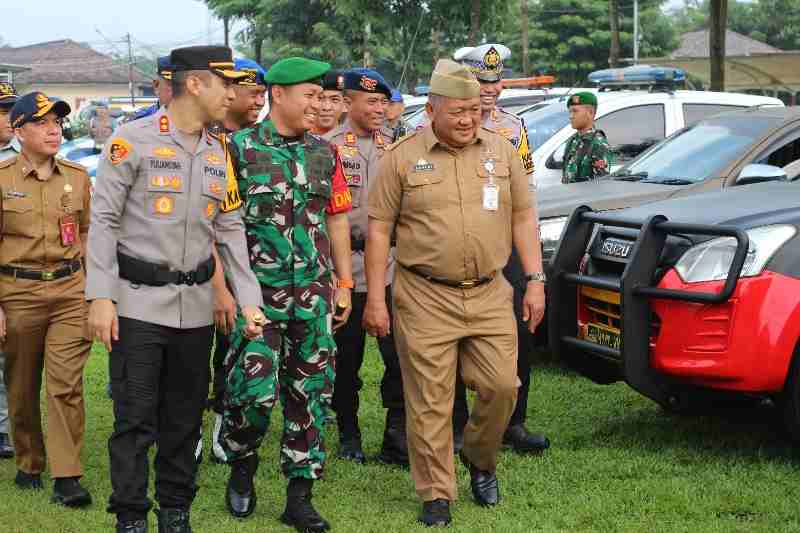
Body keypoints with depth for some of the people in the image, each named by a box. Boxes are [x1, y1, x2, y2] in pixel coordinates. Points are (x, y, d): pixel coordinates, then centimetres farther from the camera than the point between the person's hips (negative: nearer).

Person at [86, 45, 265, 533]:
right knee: (136, 416, -2)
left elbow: (231, 229, 11)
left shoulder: (220, 153, 9)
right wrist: (101, 296, -14)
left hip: (196, 306, 5)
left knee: (185, 415, 12)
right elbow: (104, 220, -9)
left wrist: (249, 301, 4)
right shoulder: (133, 140, -8)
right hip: (138, 303, -5)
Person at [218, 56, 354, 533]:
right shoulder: (240, 148, -3)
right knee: (256, 390, -9)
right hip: (258, 291, -4)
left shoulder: (325, 152, 10)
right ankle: (241, 467, 20)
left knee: (311, 393, 4)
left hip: (314, 293, 4)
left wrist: (344, 283, 12)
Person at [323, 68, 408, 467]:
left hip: (392, 264, 4)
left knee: (400, 355, -3)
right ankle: (348, 436, 21)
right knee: (348, 356, 7)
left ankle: (397, 441, 3)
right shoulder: (329, 146, -4)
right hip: (348, 264, -4)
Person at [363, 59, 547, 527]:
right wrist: (376, 299, -4)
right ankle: (437, 495, 12)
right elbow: (379, 229, 0)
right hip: (426, 299, -3)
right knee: (430, 402, 0)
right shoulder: (402, 157, -1)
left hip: (490, 295, 3)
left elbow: (523, 218, 11)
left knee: (502, 386, 1)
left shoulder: (502, 151, 8)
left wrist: (536, 280, 3)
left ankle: (480, 460, 28)